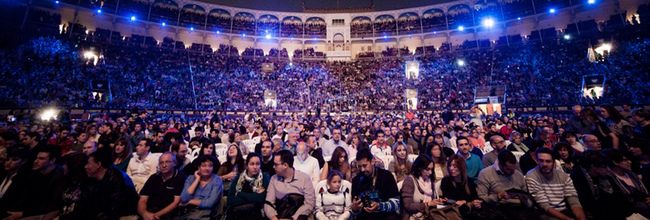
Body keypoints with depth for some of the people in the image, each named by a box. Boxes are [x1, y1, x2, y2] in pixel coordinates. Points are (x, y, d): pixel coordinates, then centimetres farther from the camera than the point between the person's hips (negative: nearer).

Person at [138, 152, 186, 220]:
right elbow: (142, 200, 2)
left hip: (168, 214, -3)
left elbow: (176, 202, -11)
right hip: (150, 212, 3)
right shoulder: (154, 177, 9)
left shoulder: (181, 178, -6)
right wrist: (145, 213, -18)